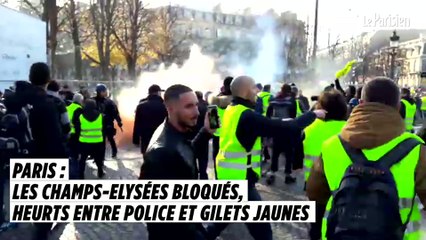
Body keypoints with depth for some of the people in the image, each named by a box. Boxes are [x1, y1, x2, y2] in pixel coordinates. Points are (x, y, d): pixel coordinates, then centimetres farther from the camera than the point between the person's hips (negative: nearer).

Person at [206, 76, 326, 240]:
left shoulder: (231, 110, 7)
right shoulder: (247, 116, -21)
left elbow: (267, 125, 13)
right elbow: (287, 128, -23)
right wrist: (313, 114, -9)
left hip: (227, 175, 9)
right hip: (240, 179, -9)